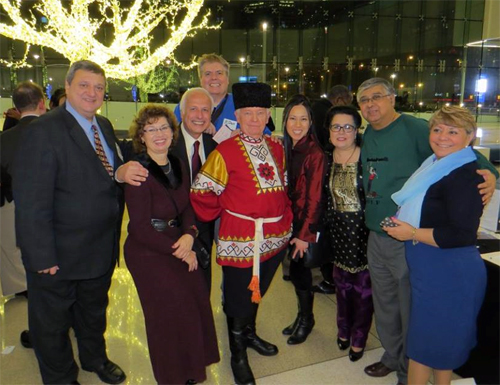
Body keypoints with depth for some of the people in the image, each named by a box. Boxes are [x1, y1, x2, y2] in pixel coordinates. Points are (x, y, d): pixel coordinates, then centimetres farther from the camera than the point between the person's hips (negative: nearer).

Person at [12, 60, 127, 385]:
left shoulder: (105, 127, 3)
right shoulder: (44, 131, -21)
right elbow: (31, 202, -23)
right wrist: (43, 257, -22)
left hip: (102, 249, 7)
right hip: (60, 255, -7)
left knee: (94, 310, 28)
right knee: (52, 321, 17)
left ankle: (95, 358, 53)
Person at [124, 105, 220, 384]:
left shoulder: (178, 166, 3)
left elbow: (187, 206, 7)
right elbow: (140, 228, -17)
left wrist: (189, 235, -13)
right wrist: (178, 250, -14)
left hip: (179, 246, 6)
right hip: (149, 253, -6)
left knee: (197, 306, 6)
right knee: (169, 314, 3)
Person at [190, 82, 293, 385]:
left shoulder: (277, 148, 7)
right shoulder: (225, 152, -12)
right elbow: (201, 191, -8)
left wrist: (286, 220, 11)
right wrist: (221, 214, 0)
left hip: (275, 237, 6)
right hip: (240, 239, -5)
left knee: (258, 291, 22)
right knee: (239, 295, 7)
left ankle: (250, 334, 47)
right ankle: (238, 355, 28)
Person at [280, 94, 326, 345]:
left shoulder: (315, 154, -16)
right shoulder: (285, 149, 5)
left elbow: (314, 198, -16)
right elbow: (285, 190, 8)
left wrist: (304, 234, -15)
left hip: (306, 223, -6)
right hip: (290, 220, 6)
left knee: (299, 269, 5)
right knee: (296, 269, 14)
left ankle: (306, 319, 29)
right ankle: (303, 315, 34)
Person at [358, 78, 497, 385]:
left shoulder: (414, 128, -13)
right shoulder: (368, 135, 9)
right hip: (377, 235, 7)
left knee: (410, 307, 9)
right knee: (384, 303, 20)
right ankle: (392, 356, 42)